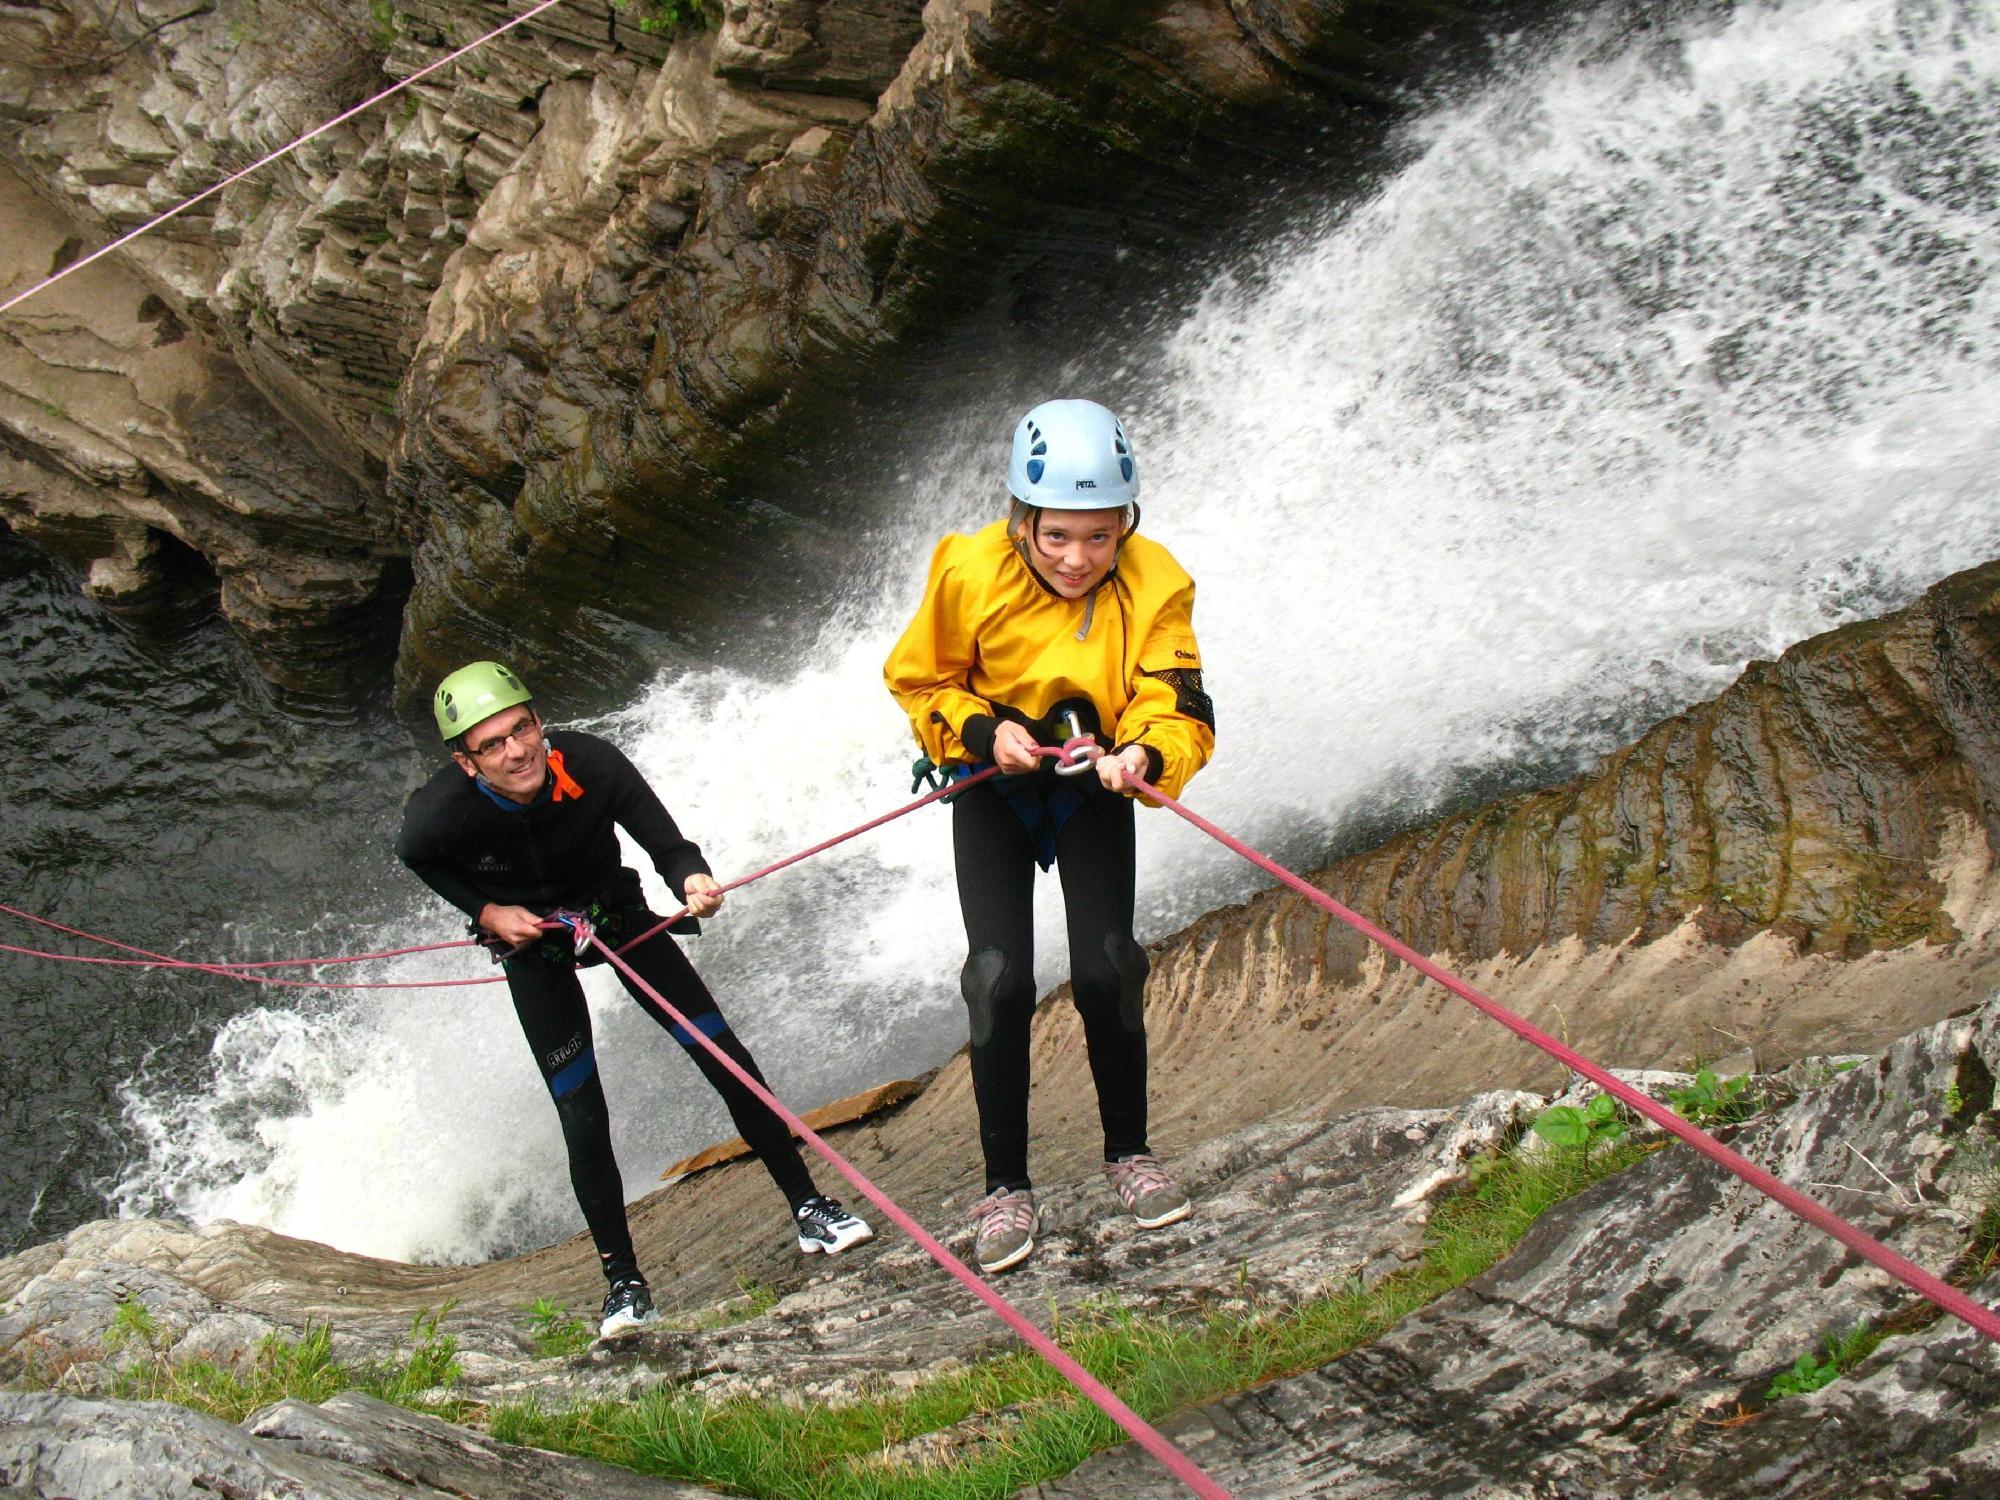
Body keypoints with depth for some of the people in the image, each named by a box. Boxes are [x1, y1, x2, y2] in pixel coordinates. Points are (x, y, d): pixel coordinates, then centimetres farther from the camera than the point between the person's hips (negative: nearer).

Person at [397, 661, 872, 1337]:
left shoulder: (592, 763, -32)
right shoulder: (442, 812, -31)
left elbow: (665, 843, -22)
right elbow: (416, 857, -6)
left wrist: (691, 879, -44)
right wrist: (486, 912, -17)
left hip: (616, 917, 1)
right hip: (531, 943, -1)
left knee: (727, 1061, -4)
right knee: (583, 1121, -7)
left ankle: (808, 1210, 9)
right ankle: (622, 1280, 9)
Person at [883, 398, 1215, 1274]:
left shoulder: (1153, 586, -22)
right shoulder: (970, 574, -23)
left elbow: (1179, 708, -27)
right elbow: (918, 681, -8)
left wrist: (1144, 755, -48)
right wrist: (984, 733, -25)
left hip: (1092, 785, 1)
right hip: (992, 785, 0)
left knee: (1106, 970, -11)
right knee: (999, 980, -11)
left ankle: (1129, 1153, 13)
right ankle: (1005, 1186, 3)